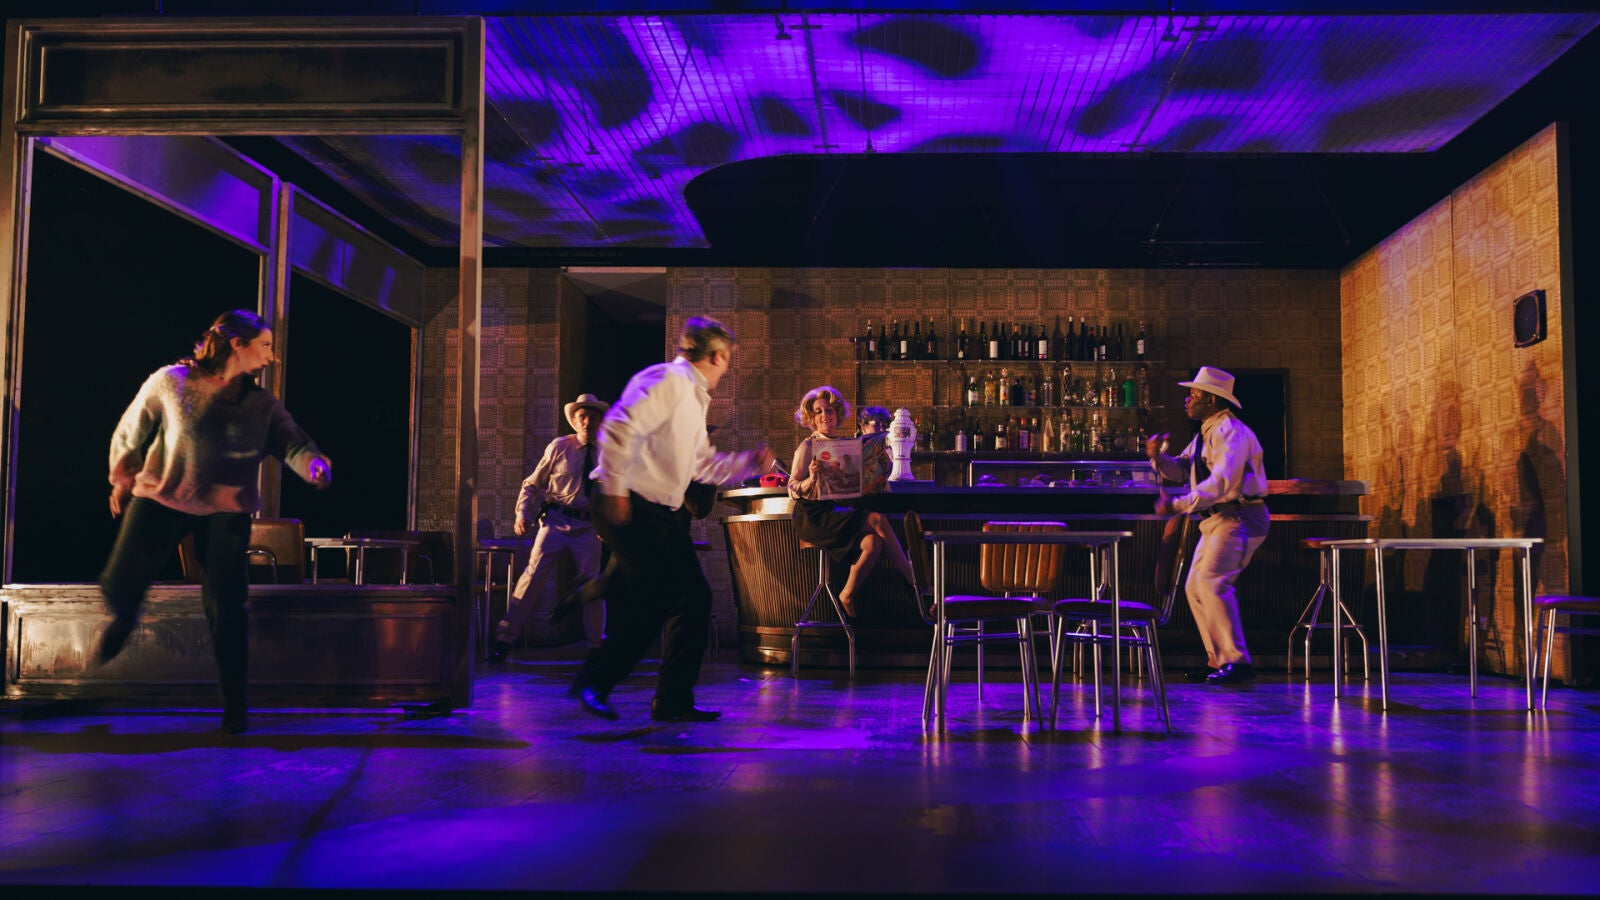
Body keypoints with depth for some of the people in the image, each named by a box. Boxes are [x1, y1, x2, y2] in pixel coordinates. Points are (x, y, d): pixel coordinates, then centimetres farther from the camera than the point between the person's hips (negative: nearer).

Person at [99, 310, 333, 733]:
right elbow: (130, 432, 10)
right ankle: (124, 619, 33)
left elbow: (293, 444, -7)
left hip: (226, 512, 1)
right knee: (119, 587, -9)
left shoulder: (264, 407, 6)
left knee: (227, 608, -4)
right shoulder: (170, 382, 0)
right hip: (161, 501, -1)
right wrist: (123, 479, 16)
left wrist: (315, 466, -29)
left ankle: (234, 705, 9)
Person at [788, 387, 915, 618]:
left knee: (873, 542, -24)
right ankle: (913, 580, -15)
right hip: (813, 516, -6)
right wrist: (811, 479, -26)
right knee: (877, 519, -23)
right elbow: (793, 489, -6)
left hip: (838, 511, 6)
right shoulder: (807, 447, -1)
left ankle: (847, 597, -10)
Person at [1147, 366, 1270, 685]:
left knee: (1212, 582, -21)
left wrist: (1179, 505, -28)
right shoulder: (1206, 433, 19)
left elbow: (1223, 481, -26)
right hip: (1218, 520, 11)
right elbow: (1181, 470, 17)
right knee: (1195, 588, 8)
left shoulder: (1229, 431, -14)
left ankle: (1237, 661, -20)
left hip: (1239, 518, -11)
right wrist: (1158, 456, -3)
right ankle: (1218, 661, 13)